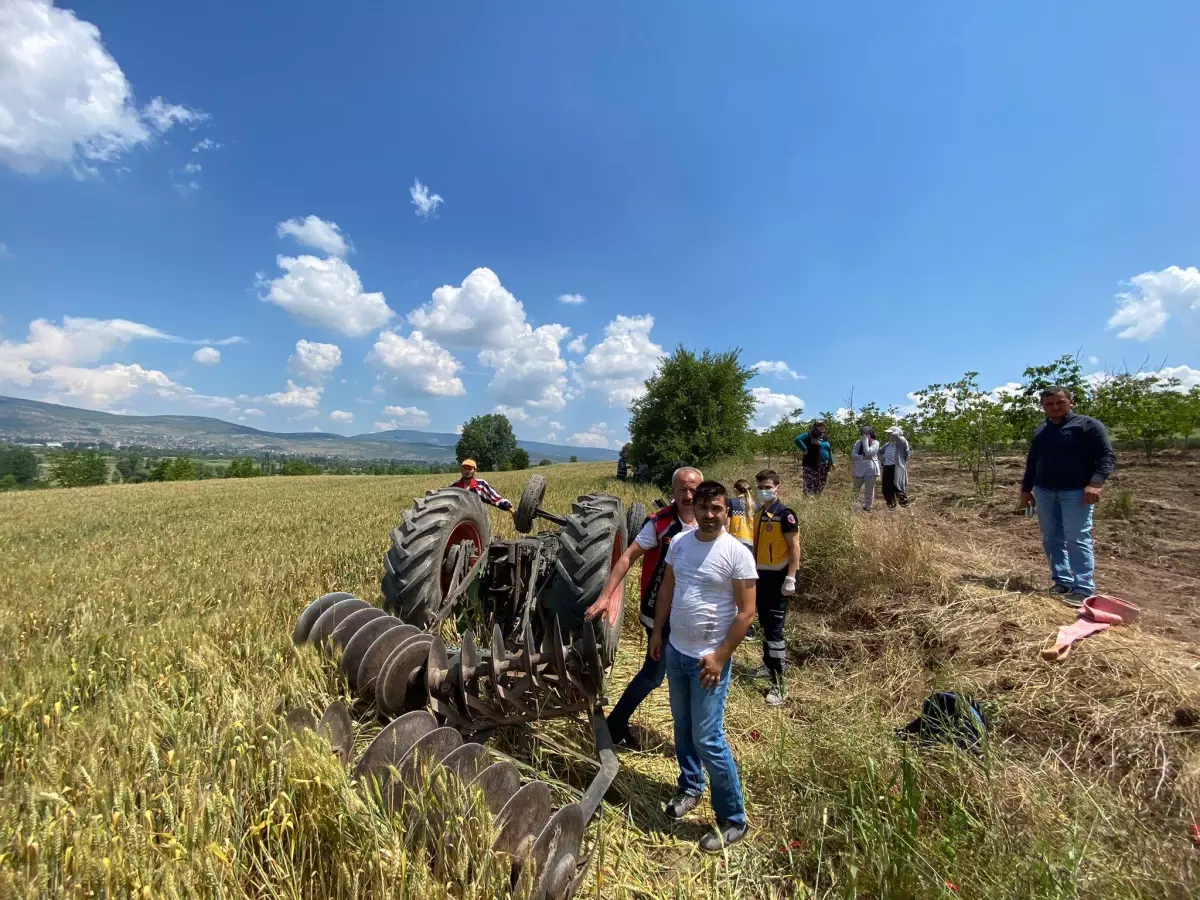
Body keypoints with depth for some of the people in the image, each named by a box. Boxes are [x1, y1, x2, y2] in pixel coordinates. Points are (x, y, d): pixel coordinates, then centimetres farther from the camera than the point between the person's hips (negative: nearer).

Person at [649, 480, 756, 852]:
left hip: (708, 659, -6)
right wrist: (658, 632, 9)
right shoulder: (680, 542, -2)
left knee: (707, 739, 0)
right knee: (683, 727, 21)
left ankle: (733, 819, 21)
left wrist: (719, 657, -18)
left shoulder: (737, 553, -18)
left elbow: (747, 612, -16)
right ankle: (690, 787, 44)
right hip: (675, 651, 6)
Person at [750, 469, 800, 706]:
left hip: (778, 577, -7)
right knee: (765, 624, 18)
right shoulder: (759, 513, 8)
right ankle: (769, 665, 36)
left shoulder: (785, 515, -15)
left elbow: (795, 548, -16)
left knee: (775, 628, -6)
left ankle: (779, 685, 1)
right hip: (762, 575, 8)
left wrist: (790, 579, -19)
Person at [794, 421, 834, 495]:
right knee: (810, 487, -10)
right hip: (811, 465, -7)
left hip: (824, 466, 7)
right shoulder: (810, 435, -6)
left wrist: (831, 462, 19)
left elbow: (829, 451, 24)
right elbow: (798, 439, -18)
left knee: (820, 487, 11)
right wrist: (805, 449, -18)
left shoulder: (826, 437, 17)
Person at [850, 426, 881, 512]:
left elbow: (868, 452, -18)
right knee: (855, 490, 9)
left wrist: (865, 441, -11)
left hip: (871, 470, -3)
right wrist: (863, 457, -15)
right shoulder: (858, 442, 8)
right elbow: (853, 455, -1)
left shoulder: (875, 443, -2)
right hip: (859, 470, 3)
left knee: (869, 491, 4)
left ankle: (867, 509, 14)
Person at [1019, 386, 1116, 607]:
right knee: (1051, 539, 7)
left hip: (1076, 492, -6)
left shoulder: (1088, 425, -3)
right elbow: (1032, 462, 22)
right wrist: (1026, 488, 19)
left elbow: (1107, 456, -9)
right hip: (1044, 492, 6)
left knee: (1077, 540, -7)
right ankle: (1062, 581, 17)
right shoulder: (1040, 431, 16)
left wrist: (1096, 483, -22)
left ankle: (1084, 589, -2)